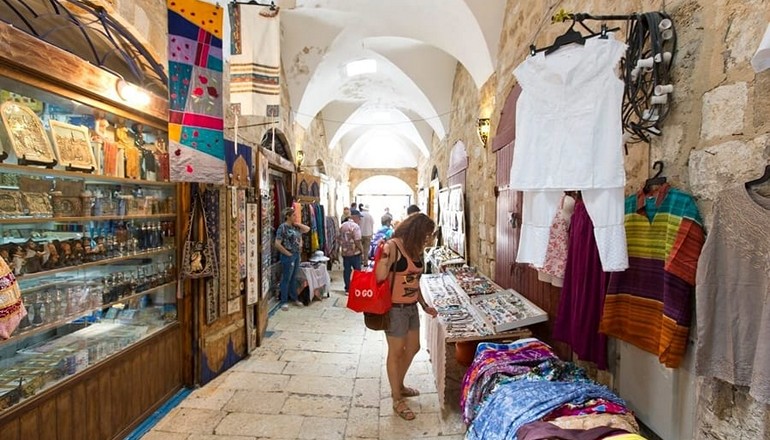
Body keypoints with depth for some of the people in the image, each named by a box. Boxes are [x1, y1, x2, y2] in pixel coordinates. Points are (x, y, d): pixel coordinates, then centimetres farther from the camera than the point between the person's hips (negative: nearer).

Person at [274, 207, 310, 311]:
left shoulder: (295, 226, 9)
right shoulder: (282, 227, -13)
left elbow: (307, 229, 18)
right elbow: (277, 244, -18)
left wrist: (297, 224, 5)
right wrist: (288, 253, -15)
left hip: (297, 255, 7)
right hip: (288, 256, -7)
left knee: (293, 278, 16)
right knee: (286, 279, 1)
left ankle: (294, 298, 27)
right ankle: (284, 302, 10)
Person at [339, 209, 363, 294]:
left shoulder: (343, 225, 7)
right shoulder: (355, 226, -15)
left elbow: (340, 239, 11)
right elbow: (357, 241, -20)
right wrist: (361, 249, -7)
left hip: (344, 252, 6)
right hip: (355, 252, -6)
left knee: (346, 271, 10)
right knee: (357, 271, 8)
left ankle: (347, 289, 16)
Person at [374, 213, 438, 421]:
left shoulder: (415, 250, 5)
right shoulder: (393, 246, -19)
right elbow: (380, 277, -26)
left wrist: (425, 305, 16)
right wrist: (384, 256, -37)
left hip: (412, 307, 8)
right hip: (395, 309, -8)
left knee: (413, 348, 21)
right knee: (396, 352, 9)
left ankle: (399, 385, 45)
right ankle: (397, 400, 29)